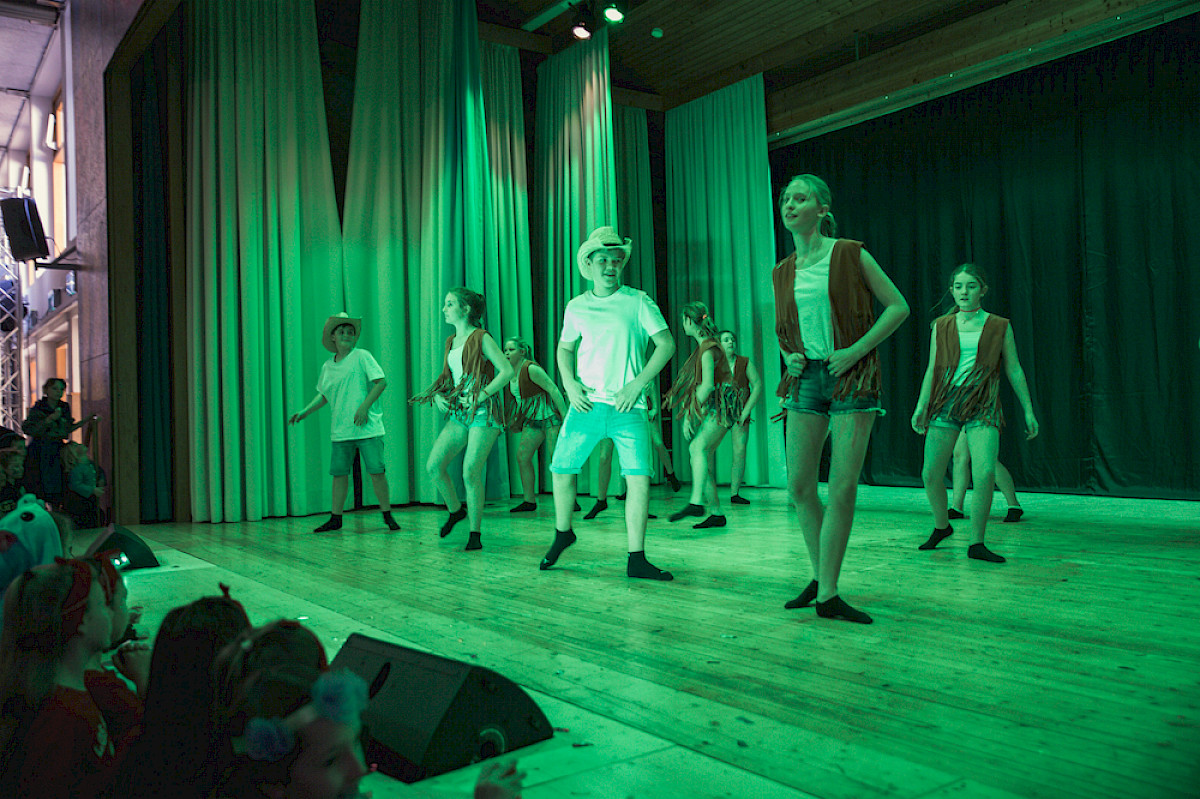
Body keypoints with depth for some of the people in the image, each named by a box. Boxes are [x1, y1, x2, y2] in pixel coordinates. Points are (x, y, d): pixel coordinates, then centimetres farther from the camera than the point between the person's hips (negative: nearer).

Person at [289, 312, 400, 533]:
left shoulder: (362, 356, -2)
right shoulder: (327, 367, 13)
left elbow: (381, 382, -7)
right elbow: (324, 395, 26)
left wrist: (364, 406, -15)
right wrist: (304, 412, 17)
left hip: (367, 427, -4)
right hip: (340, 430, 5)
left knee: (376, 471, -5)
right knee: (339, 472, 5)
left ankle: (387, 515, 7)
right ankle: (335, 518, 15)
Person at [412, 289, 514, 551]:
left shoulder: (481, 338, -7)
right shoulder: (451, 342, 15)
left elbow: (508, 370, -14)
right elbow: (446, 379, 24)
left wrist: (480, 396, -16)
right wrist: (438, 396, 3)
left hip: (483, 412, -7)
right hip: (458, 413, 7)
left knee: (471, 473, -10)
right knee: (433, 465, -1)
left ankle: (475, 534, 3)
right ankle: (455, 510, 23)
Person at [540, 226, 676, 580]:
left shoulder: (638, 301, 2)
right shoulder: (576, 307, 10)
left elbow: (666, 344, -1)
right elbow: (565, 348, 22)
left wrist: (637, 383, -9)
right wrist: (569, 383, 4)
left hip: (628, 408, -2)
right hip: (587, 404, 2)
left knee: (640, 479, -9)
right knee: (562, 470, 3)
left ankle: (636, 560, 1)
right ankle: (562, 533, 30)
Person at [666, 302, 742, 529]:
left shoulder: (709, 347, -10)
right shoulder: (704, 346, 20)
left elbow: (708, 385, -18)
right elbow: (695, 386, 20)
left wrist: (692, 413, -13)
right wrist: (688, 417, 15)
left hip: (721, 407, -10)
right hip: (711, 410, 10)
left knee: (697, 448, -28)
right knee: (702, 460, 4)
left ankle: (696, 502, -41)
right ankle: (716, 514, 8)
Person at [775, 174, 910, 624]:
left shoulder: (850, 254, -2)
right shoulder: (782, 272, 11)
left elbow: (898, 307, -2)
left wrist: (856, 350, -11)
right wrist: (789, 356, 3)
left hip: (852, 379, -4)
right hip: (806, 377, 5)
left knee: (843, 489, -6)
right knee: (798, 485, 3)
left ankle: (828, 596, 2)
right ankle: (819, 577, 22)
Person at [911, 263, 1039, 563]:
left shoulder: (1000, 326, 6)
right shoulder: (941, 326, 9)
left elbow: (1014, 370, 9)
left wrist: (1029, 411, 8)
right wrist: (921, 407, 6)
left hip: (982, 406, -2)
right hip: (946, 403, 2)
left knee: (985, 473, -18)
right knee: (930, 474, -2)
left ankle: (976, 543, -4)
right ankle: (941, 526, 26)